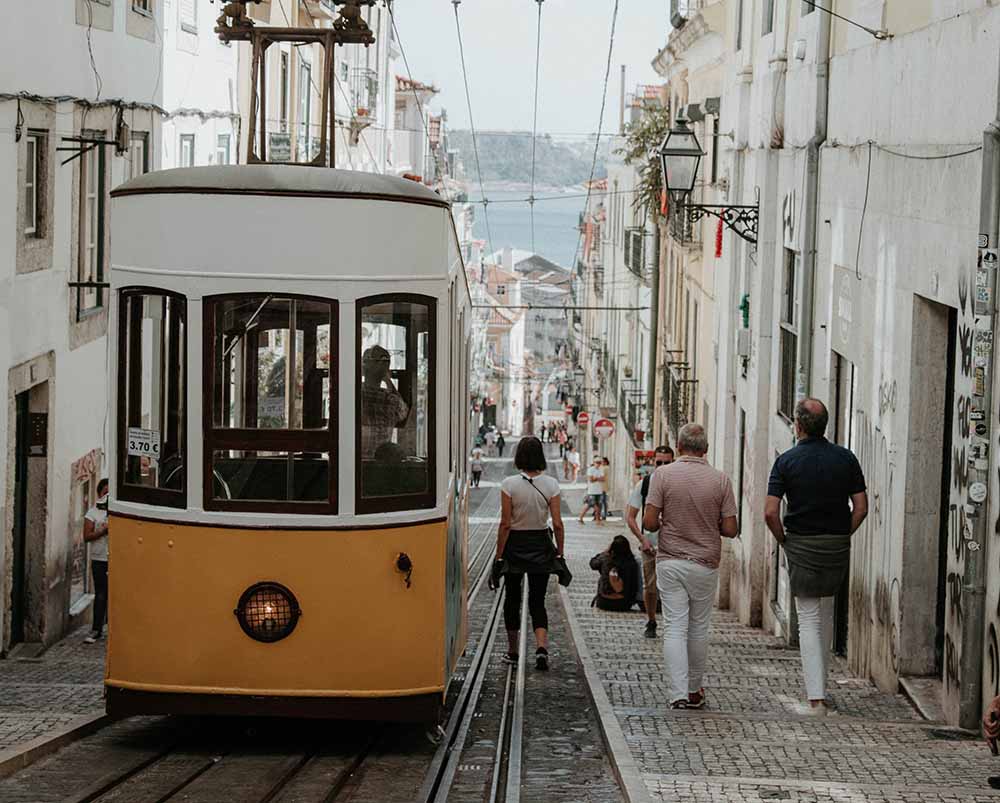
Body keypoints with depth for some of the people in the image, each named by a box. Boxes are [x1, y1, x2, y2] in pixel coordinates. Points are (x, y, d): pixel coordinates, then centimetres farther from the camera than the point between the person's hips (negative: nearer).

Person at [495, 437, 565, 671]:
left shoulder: (509, 484, -11)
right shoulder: (551, 484, -6)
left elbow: (505, 524, -11)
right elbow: (557, 524, -5)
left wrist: (499, 556, -4)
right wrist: (560, 553, 5)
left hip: (515, 545, -1)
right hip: (541, 546, 1)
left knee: (512, 598, 15)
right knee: (537, 601, 6)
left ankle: (513, 652, 22)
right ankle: (541, 647, -15)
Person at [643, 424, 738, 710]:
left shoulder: (663, 474, -8)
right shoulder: (720, 480, -5)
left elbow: (649, 522, -11)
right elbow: (730, 529, -5)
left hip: (670, 561, -1)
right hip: (705, 564, 1)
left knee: (675, 629, 0)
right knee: (699, 630, 14)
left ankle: (679, 694, -10)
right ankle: (694, 691, 27)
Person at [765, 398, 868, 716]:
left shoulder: (787, 461, -7)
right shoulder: (845, 458, 1)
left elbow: (770, 512, -13)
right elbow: (861, 507, -1)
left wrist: (784, 541, 3)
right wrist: (843, 536, 10)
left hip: (801, 544, -3)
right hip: (838, 546, 3)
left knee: (809, 620, -1)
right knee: (826, 612, 22)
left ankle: (816, 698, -10)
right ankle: (819, 685, 30)